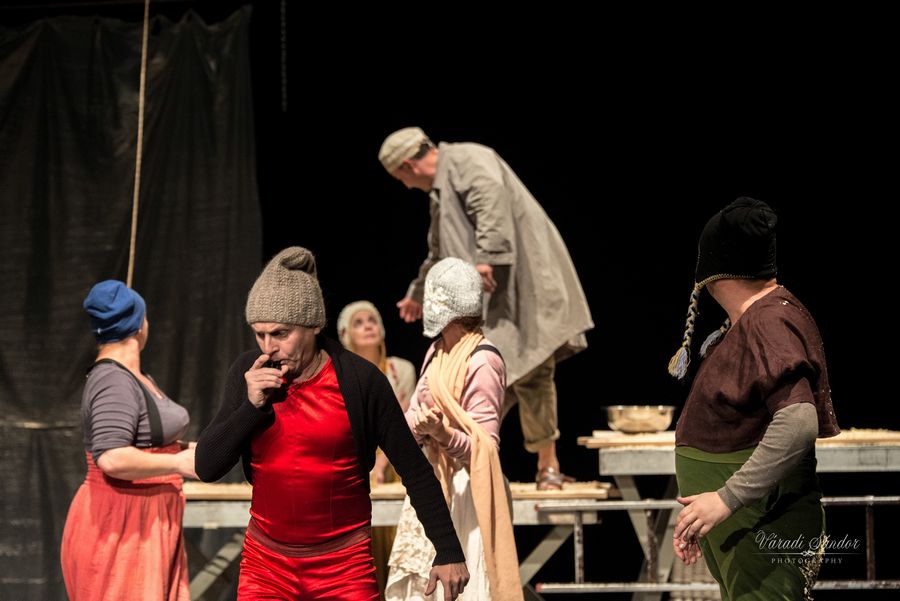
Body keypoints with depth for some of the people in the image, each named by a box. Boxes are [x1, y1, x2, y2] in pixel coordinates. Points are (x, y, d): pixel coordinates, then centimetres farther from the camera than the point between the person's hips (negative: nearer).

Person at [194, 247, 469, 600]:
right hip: (266, 563, 2)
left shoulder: (360, 381, -10)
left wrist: (448, 551, -4)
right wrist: (251, 405, -16)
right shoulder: (248, 374, -1)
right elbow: (206, 468, -3)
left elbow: (415, 471, -4)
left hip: (345, 567, -2)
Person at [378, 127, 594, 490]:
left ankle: (548, 466, -5)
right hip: (494, 302, 10)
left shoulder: (466, 160, -5)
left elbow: (492, 195, -25)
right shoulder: (441, 189, 27)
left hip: (523, 285, -10)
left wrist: (486, 256, -32)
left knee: (529, 372, -10)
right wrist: (418, 293, 52)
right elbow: (440, 254, 40)